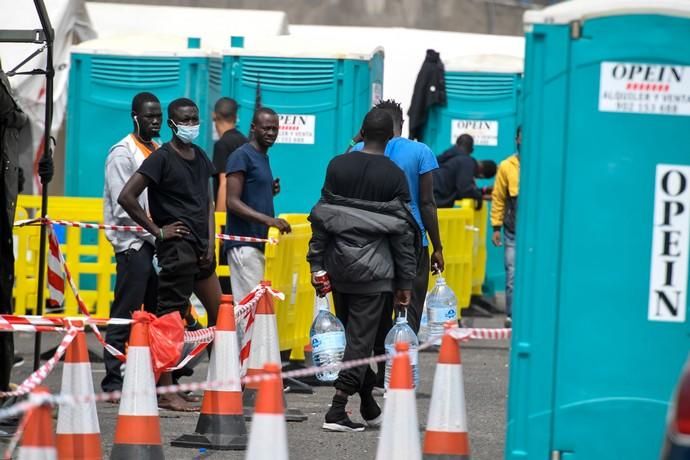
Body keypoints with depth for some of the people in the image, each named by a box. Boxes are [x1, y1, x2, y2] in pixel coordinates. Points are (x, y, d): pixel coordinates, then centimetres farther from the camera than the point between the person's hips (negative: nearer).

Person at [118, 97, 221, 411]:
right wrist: (157, 230, -11)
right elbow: (126, 197, -15)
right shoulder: (162, 158, -9)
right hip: (176, 247, -8)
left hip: (201, 250, 8)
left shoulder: (200, 158, 14)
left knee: (218, 314, 12)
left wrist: (211, 244, 6)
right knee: (171, 319, -6)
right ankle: (165, 393, -4)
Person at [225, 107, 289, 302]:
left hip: (258, 241, 9)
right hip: (244, 243, -9)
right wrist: (268, 220, -26)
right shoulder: (241, 156, -8)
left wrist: (271, 192, 8)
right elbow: (232, 202, -17)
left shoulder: (263, 157, 19)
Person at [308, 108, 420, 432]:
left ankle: (369, 406, 24)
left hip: (340, 268, 4)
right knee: (361, 340, -1)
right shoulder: (394, 175, -7)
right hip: (374, 272, -4)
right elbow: (402, 232, -5)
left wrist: (317, 264, 8)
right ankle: (337, 411, -9)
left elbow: (321, 218, 4)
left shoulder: (338, 166, 4)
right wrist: (406, 282, 1)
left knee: (355, 336, 15)